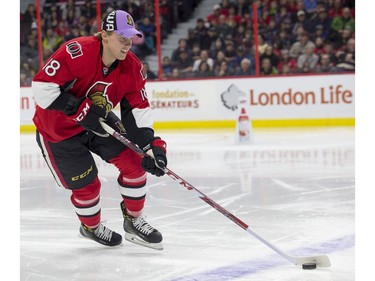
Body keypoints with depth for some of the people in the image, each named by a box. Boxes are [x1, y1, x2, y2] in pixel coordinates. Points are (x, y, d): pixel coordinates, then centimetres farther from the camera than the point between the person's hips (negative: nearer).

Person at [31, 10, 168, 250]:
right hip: (58, 130, -6)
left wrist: (152, 145, -22)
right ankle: (91, 227, 33)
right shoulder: (77, 53, -32)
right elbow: (42, 86, -32)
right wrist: (81, 109, -32)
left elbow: (138, 109, -9)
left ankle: (134, 221, 16)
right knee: (86, 184, 1)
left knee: (134, 162, -5)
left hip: (98, 124, 6)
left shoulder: (132, 67, -12)